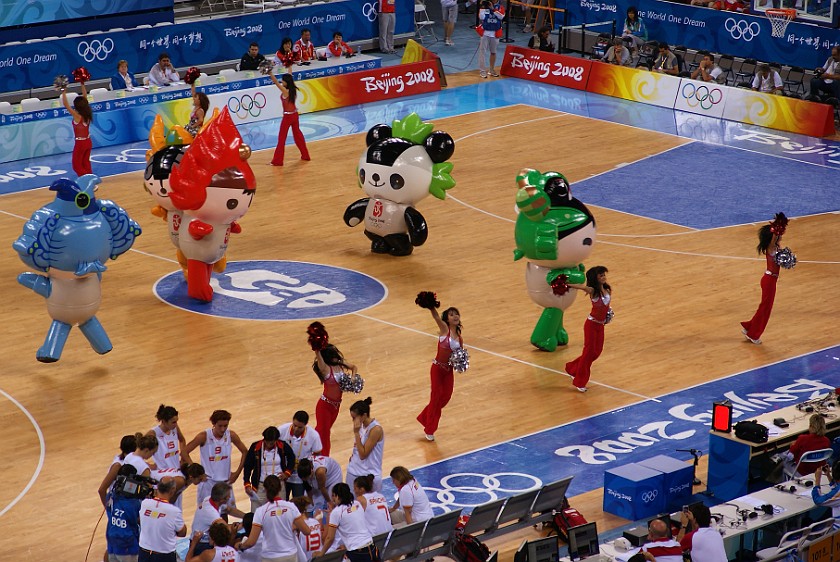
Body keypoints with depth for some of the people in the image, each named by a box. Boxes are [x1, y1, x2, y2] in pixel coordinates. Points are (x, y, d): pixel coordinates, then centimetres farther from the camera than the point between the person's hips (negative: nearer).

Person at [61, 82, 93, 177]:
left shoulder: (77, 116, -22)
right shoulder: (87, 114, -6)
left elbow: (66, 105, -25)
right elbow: (85, 97, 3)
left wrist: (63, 92, -22)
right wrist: (82, 84, 6)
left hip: (80, 143, -7)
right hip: (88, 142, 7)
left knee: (77, 165, 5)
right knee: (86, 164, 18)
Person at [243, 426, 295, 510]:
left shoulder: (282, 446, -9)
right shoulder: (255, 447, -11)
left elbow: (291, 458, 13)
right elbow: (248, 466, -1)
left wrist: (287, 473, 2)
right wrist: (247, 484, -5)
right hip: (260, 486, -1)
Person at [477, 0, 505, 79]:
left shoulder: (498, 7, 0)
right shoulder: (483, 8, -3)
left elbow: (501, 16, -16)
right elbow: (481, 18, -17)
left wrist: (493, 9, -17)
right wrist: (483, 7, -19)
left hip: (495, 34, 2)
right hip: (485, 33, -2)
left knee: (493, 52, 14)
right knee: (483, 51, -4)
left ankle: (492, 70, 27)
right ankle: (482, 71, -2)